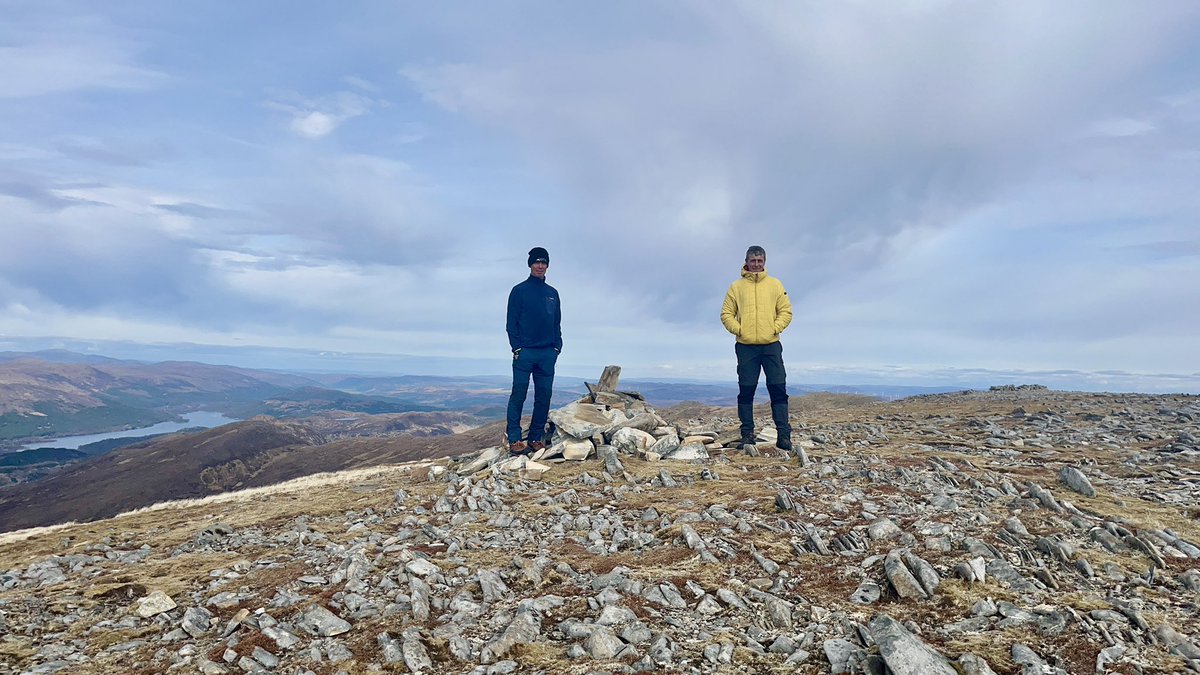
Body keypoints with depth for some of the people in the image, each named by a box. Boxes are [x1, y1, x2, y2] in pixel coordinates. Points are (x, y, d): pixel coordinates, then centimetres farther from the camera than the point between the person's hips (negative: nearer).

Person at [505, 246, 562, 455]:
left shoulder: (552, 293, 15)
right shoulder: (519, 290, 2)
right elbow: (511, 322, -1)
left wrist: (557, 346, 7)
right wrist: (516, 348, -10)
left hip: (547, 354, 5)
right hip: (525, 352, -4)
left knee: (544, 396, 4)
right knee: (518, 395, -5)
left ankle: (536, 438, 11)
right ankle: (514, 439, -2)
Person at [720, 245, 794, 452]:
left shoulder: (775, 285, 11)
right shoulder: (736, 287, 8)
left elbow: (786, 311, 8)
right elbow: (726, 314, 6)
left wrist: (775, 328, -6)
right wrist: (738, 329, -8)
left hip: (771, 345, 0)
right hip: (746, 346, 0)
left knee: (778, 389, -4)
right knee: (746, 390, 1)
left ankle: (783, 434, -1)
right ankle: (747, 434, 8)